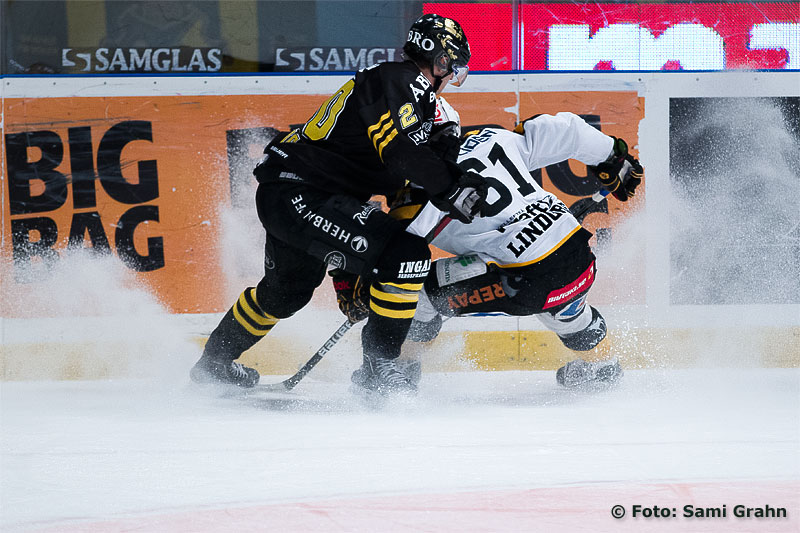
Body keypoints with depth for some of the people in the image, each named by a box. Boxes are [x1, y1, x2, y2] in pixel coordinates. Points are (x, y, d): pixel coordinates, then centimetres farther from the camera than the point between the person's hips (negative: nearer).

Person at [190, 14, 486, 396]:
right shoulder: (395, 82, -11)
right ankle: (378, 368, -10)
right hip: (295, 195, -11)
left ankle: (214, 362, 54)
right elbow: (401, 153, -28)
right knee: (407, 253, -19)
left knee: (287, 291, 34)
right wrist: (454, 189, -24)